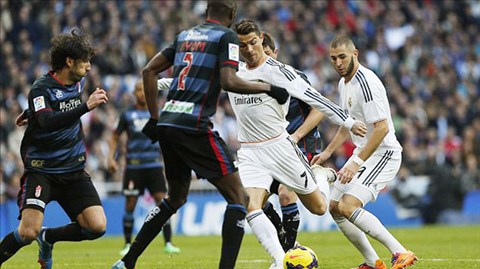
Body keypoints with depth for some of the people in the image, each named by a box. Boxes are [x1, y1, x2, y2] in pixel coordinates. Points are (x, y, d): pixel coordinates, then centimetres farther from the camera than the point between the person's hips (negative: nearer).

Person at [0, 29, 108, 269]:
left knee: (97, 227, -11)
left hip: (74, 172, 6)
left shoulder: (79, 82, 6)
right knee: (28, 232, -22)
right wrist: (87, 106, -41)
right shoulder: (41, 89, -15)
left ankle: (48, 238, 16)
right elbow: (48, 121, -34)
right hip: (41, 170, -6)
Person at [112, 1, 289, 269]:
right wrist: (268, 88, -4)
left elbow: (149, 70, 19)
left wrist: (155, 117, 22)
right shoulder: (226, 36, -2)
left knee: (176, 197, 25)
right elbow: (229, 81, -16)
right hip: (194, 126, -8)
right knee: (238, 197, -2)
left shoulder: (185, 35, 19)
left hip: (167, 124, 8)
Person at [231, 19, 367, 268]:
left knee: (319, 208, 6)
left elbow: (313, 98, -11)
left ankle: (321, 175, 40)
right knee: (250, 208, -21)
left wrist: (348, 122, -13)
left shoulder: (277, 71, -10)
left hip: (280, 147, -4)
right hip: (249, 153, 4)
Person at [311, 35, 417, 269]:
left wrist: (356, 162, -27)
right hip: (363, 153, 10)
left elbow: (382, 128, -26)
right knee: (335, 208, 9)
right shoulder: (344, 83, 11)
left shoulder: (366, 83, -21)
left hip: (383, 154, -10)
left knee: (348, 206, -23)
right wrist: (328, 152, 22)